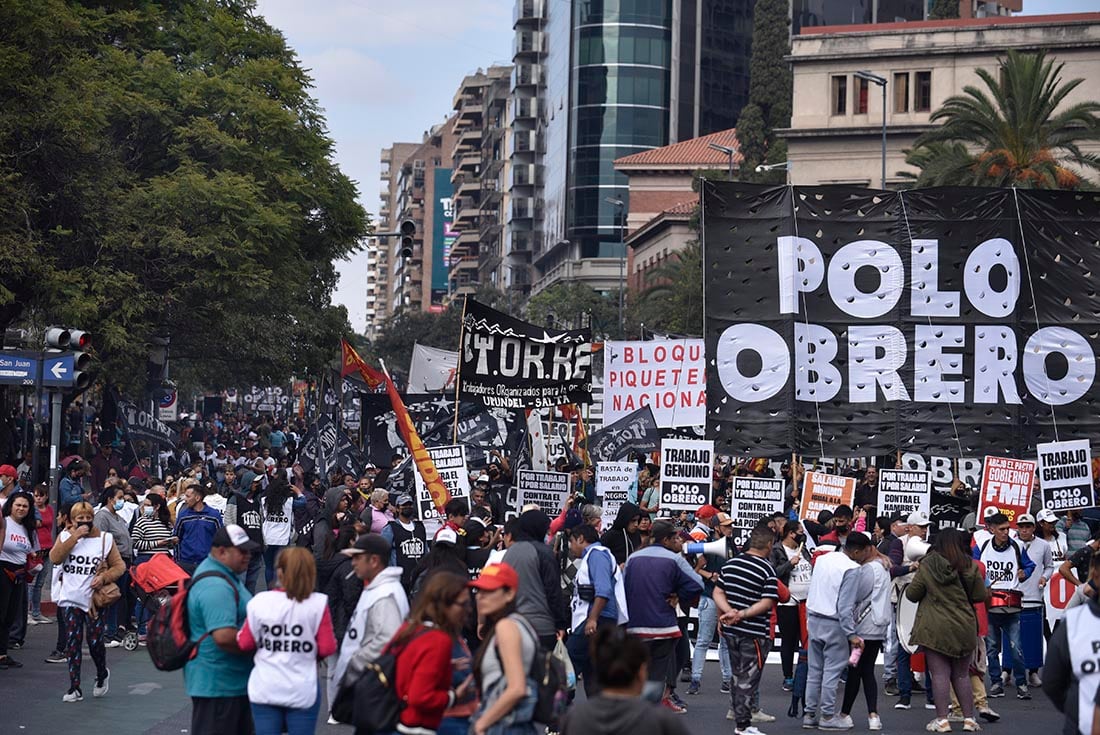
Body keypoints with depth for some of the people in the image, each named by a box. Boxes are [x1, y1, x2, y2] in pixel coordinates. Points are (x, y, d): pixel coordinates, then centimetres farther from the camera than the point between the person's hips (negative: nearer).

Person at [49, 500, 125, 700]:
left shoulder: (104, 538, 2)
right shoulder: (65, 536, 6)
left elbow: (119, 566, 3)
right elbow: (54, 558, -11)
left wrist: (104, 577, -16)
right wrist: (75, 537, -16)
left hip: (95, 599, -1)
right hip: (71, 599, 1)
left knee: (95, 641, -2)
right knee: (72, 642, -2)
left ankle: (102, 674, 29)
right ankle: (75, 688, 3)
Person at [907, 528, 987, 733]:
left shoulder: (927, 566, -7)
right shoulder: (969, 566, -1)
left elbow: (912, 594, -2)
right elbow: (981, 595, 5)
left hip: (935, 629, -3)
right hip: (964, 628, 3)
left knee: (940, 674, -1)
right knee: (962, 674, 13)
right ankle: (969, 718, 12)